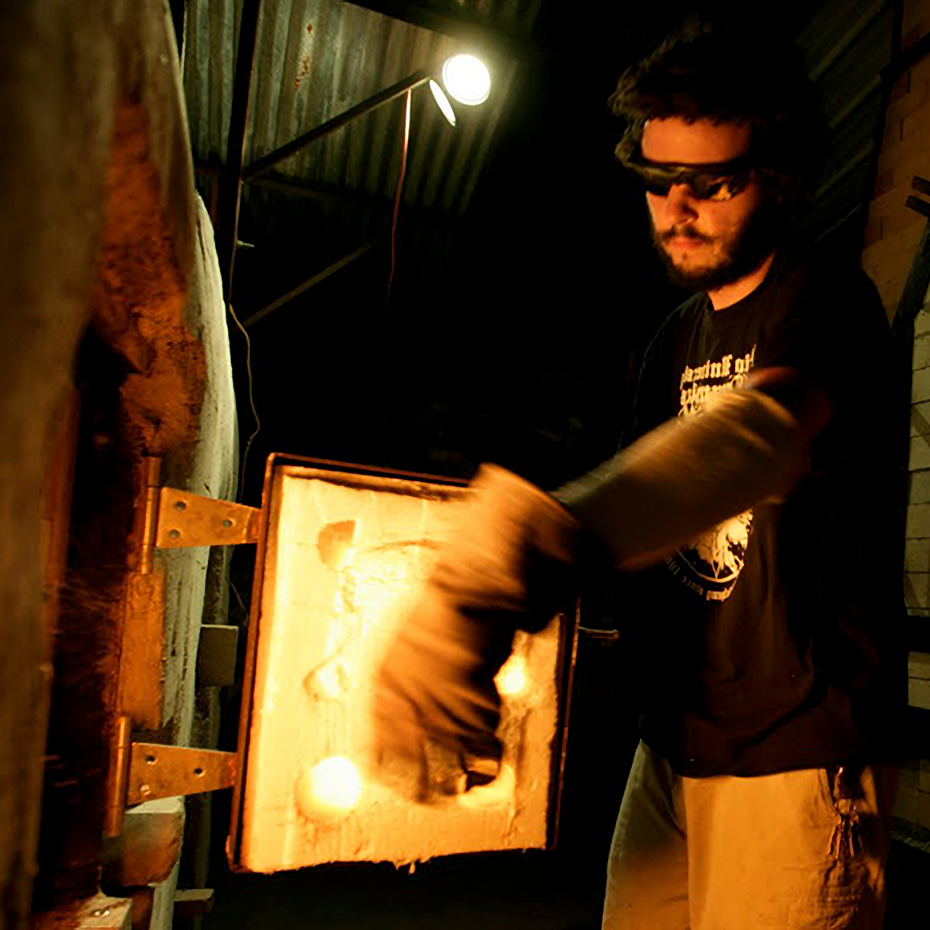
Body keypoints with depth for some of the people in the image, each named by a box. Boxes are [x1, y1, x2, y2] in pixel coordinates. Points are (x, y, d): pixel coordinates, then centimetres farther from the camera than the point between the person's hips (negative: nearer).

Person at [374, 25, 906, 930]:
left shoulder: (827, 304, -14)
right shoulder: (679, 336, 10)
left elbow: (762, 431, -38)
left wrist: (524, 549, -54)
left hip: (798, 757, -6)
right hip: (675, 743, 7)